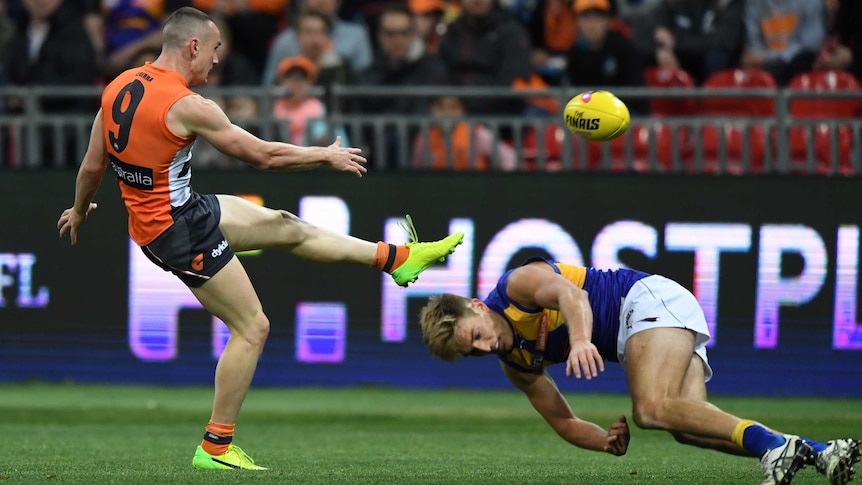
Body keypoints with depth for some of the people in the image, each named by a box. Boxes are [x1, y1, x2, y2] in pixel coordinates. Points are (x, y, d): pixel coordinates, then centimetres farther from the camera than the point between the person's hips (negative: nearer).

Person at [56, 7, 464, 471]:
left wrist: (79, 211, 30)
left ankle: (396, 258, 30)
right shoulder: (186, 106, -22)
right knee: (252, 328, -1)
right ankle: (215, 447, 4)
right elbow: (264, 155, -13)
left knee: (288, 228, 18)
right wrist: (328, 155, 1)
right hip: (178, 228, -9)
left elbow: (92, 166, 10)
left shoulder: (118, 87, 1)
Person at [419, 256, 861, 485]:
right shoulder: (516, 366, 13)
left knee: (651, 409, -31)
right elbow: (563, 423, 13)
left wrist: (581, 339, -49)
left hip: (650, 299, -8)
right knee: (687, 429, -18)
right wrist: (605, 442, -9)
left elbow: (571, 292, -29)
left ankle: (772, 443, -41)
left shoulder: (516, 285, -10)